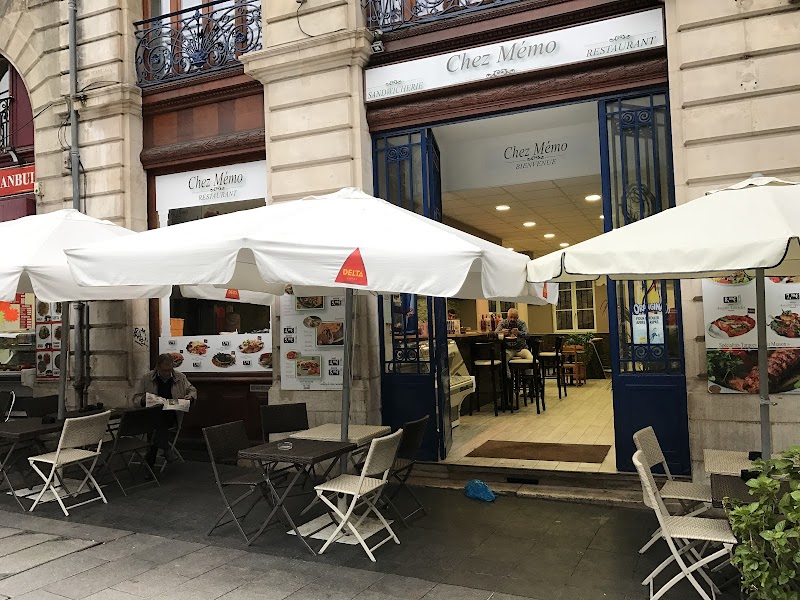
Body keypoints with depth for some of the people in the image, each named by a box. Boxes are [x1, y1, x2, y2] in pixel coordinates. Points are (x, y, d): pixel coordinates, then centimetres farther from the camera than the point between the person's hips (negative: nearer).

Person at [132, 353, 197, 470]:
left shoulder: (180, 377, 10)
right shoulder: (146, 378, 7)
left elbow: (192, 390, 21)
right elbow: (136, 398, 10)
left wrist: (190, 396, -3)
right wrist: (143, 400, -14)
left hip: (173, 416, 1)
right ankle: (165, 448, -27)